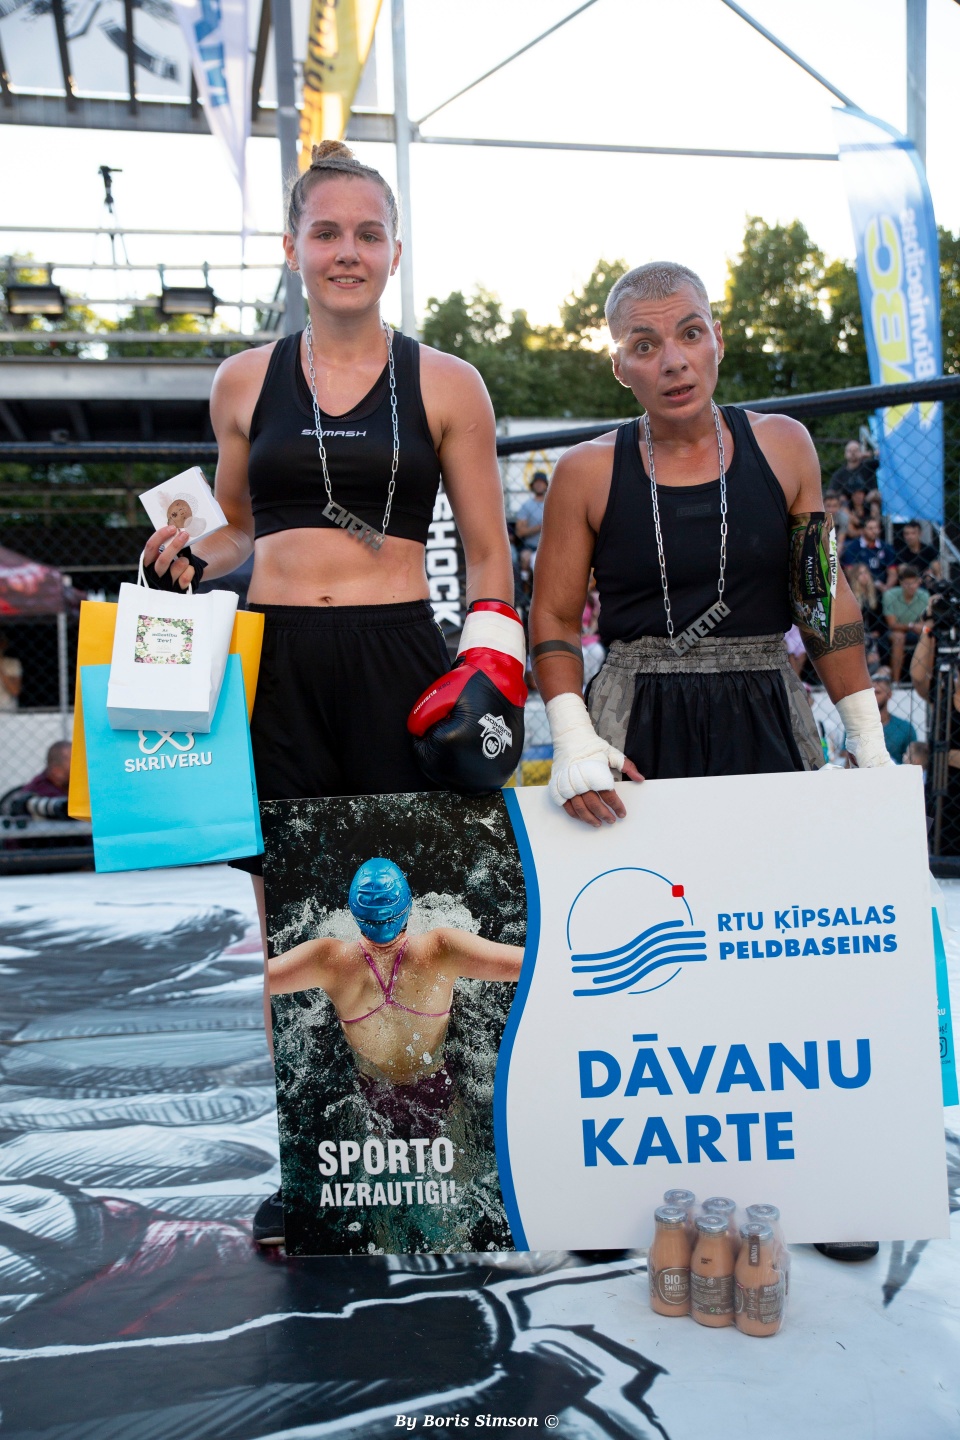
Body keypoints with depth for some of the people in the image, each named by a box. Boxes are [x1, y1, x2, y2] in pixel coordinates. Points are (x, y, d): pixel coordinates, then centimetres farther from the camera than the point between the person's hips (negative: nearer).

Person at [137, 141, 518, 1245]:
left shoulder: (445, 385, 6)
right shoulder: (243, 383, 12)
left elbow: (489, 556, 7)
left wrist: (488, 665, -6)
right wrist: (186, 556, 1)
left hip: (396, 659, -2)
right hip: (275, 658, 2)